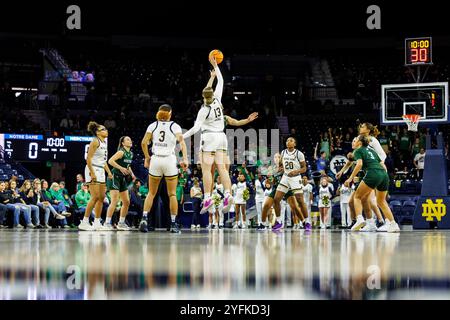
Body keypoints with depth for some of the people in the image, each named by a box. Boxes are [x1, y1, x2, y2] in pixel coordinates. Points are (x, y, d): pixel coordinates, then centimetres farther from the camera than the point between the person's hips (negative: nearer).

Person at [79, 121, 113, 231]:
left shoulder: (104, 142, 17)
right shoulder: (95, 141, -11)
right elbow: (88, 158, -17)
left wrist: (109, 172, 19)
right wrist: (92, 173, -23)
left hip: (100, 171, 10)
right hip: (93, 170, -10)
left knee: (102, 197, 9)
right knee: (95, 197, -15)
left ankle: (97, 223, 15)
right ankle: (84, 223, -14)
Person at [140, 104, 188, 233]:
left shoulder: (153, 125, 8)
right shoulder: (175, 126, 3)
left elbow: (144, 143, -1)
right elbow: (182, 142, -12)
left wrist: (147, 158, 11)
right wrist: (185, 159, -17)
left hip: (155, 160, 2)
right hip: (170, 160, -2)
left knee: (151, 193, 11)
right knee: (172, 194, 5)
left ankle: (144, 219, -6)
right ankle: (173, 224, 2)